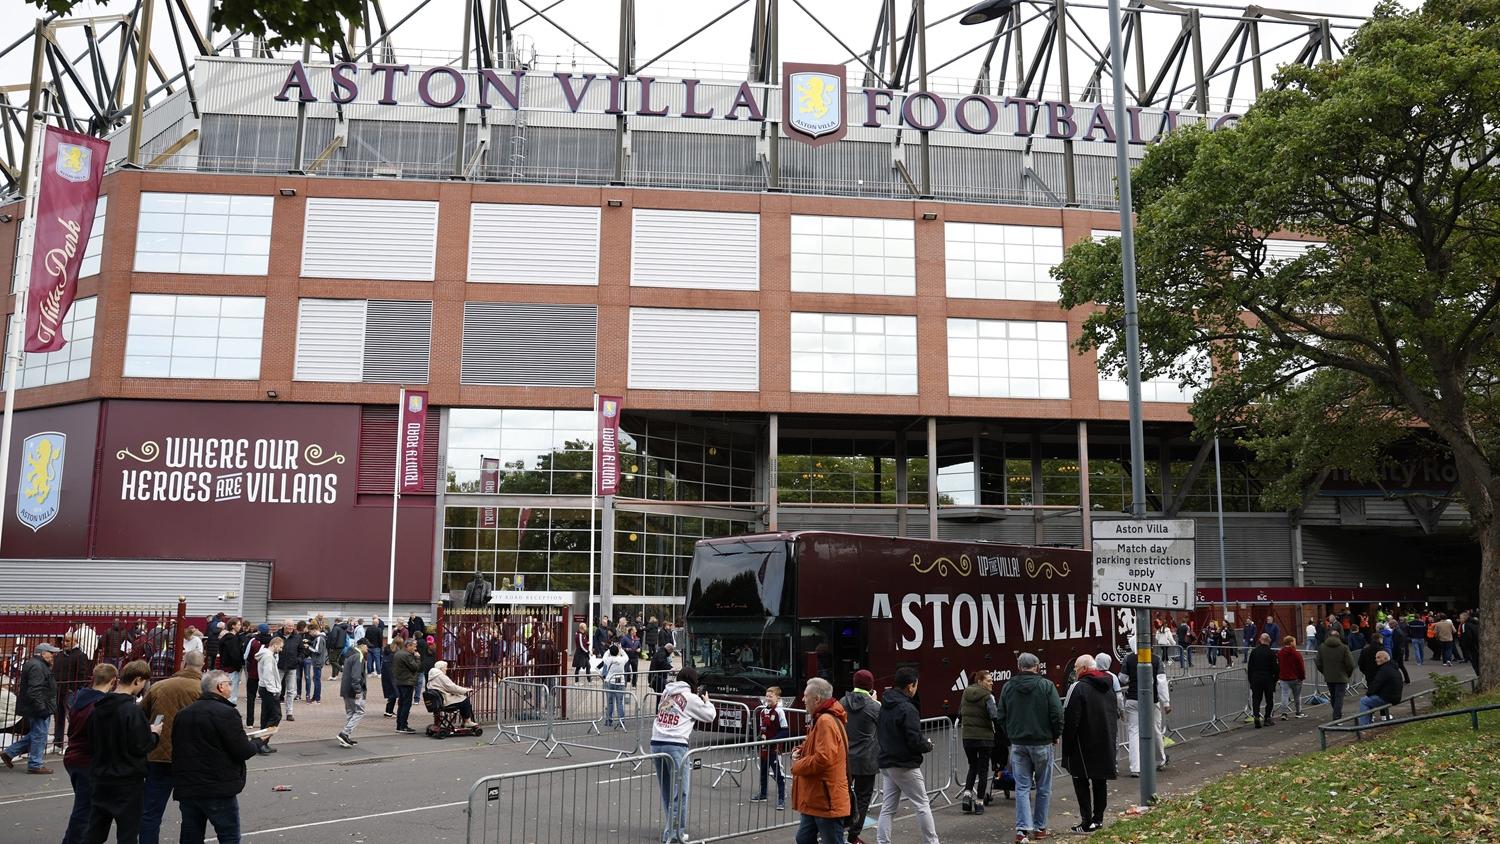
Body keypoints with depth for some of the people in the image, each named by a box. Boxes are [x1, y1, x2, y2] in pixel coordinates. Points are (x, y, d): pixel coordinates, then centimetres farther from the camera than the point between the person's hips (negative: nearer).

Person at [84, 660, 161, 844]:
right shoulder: (132, 710, -20)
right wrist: (153, 734, -1)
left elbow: (92, 744, 13)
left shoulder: (99, 707, 4)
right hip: (127, 782, -7)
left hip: (101, 779, 7)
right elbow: (141, 747, -19)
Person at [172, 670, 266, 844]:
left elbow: (178, 750, 15)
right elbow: (243, 751, -15)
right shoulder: (225, 713, -14)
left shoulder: (182, 714, 9)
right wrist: (257, 743, 5)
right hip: (219, 790, -7)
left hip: (186, 789, 7)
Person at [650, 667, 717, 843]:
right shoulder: (691, 698, -2)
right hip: (676, 745, -6)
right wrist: (706, 700, 26)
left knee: (666, 790, 16)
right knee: (680, 792, 1)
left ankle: (672, 828, 25)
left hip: (656, 743, 6)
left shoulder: (666, 693, 14)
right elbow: (710, 716, 8)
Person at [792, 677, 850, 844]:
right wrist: (800, 751, 4)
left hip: (827, 801, -11)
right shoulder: (821, 719, 14)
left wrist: (797, 766, -14)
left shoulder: (826, 721, -21)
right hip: (815, 798, 11)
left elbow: (823, 759, -29)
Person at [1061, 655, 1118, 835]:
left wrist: (1067, 746, -11)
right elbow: (1116, 713, 19)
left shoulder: (1078, 688, -16)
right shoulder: (1109, 685, 10)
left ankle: (1087, 821, -3)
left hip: (1085, 744, -7)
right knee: (1100, 780, 15)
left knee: (1081, 780, 0)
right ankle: (1098, 818, 21)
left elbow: (1070, 720, -18)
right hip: (1106, 744, 7)